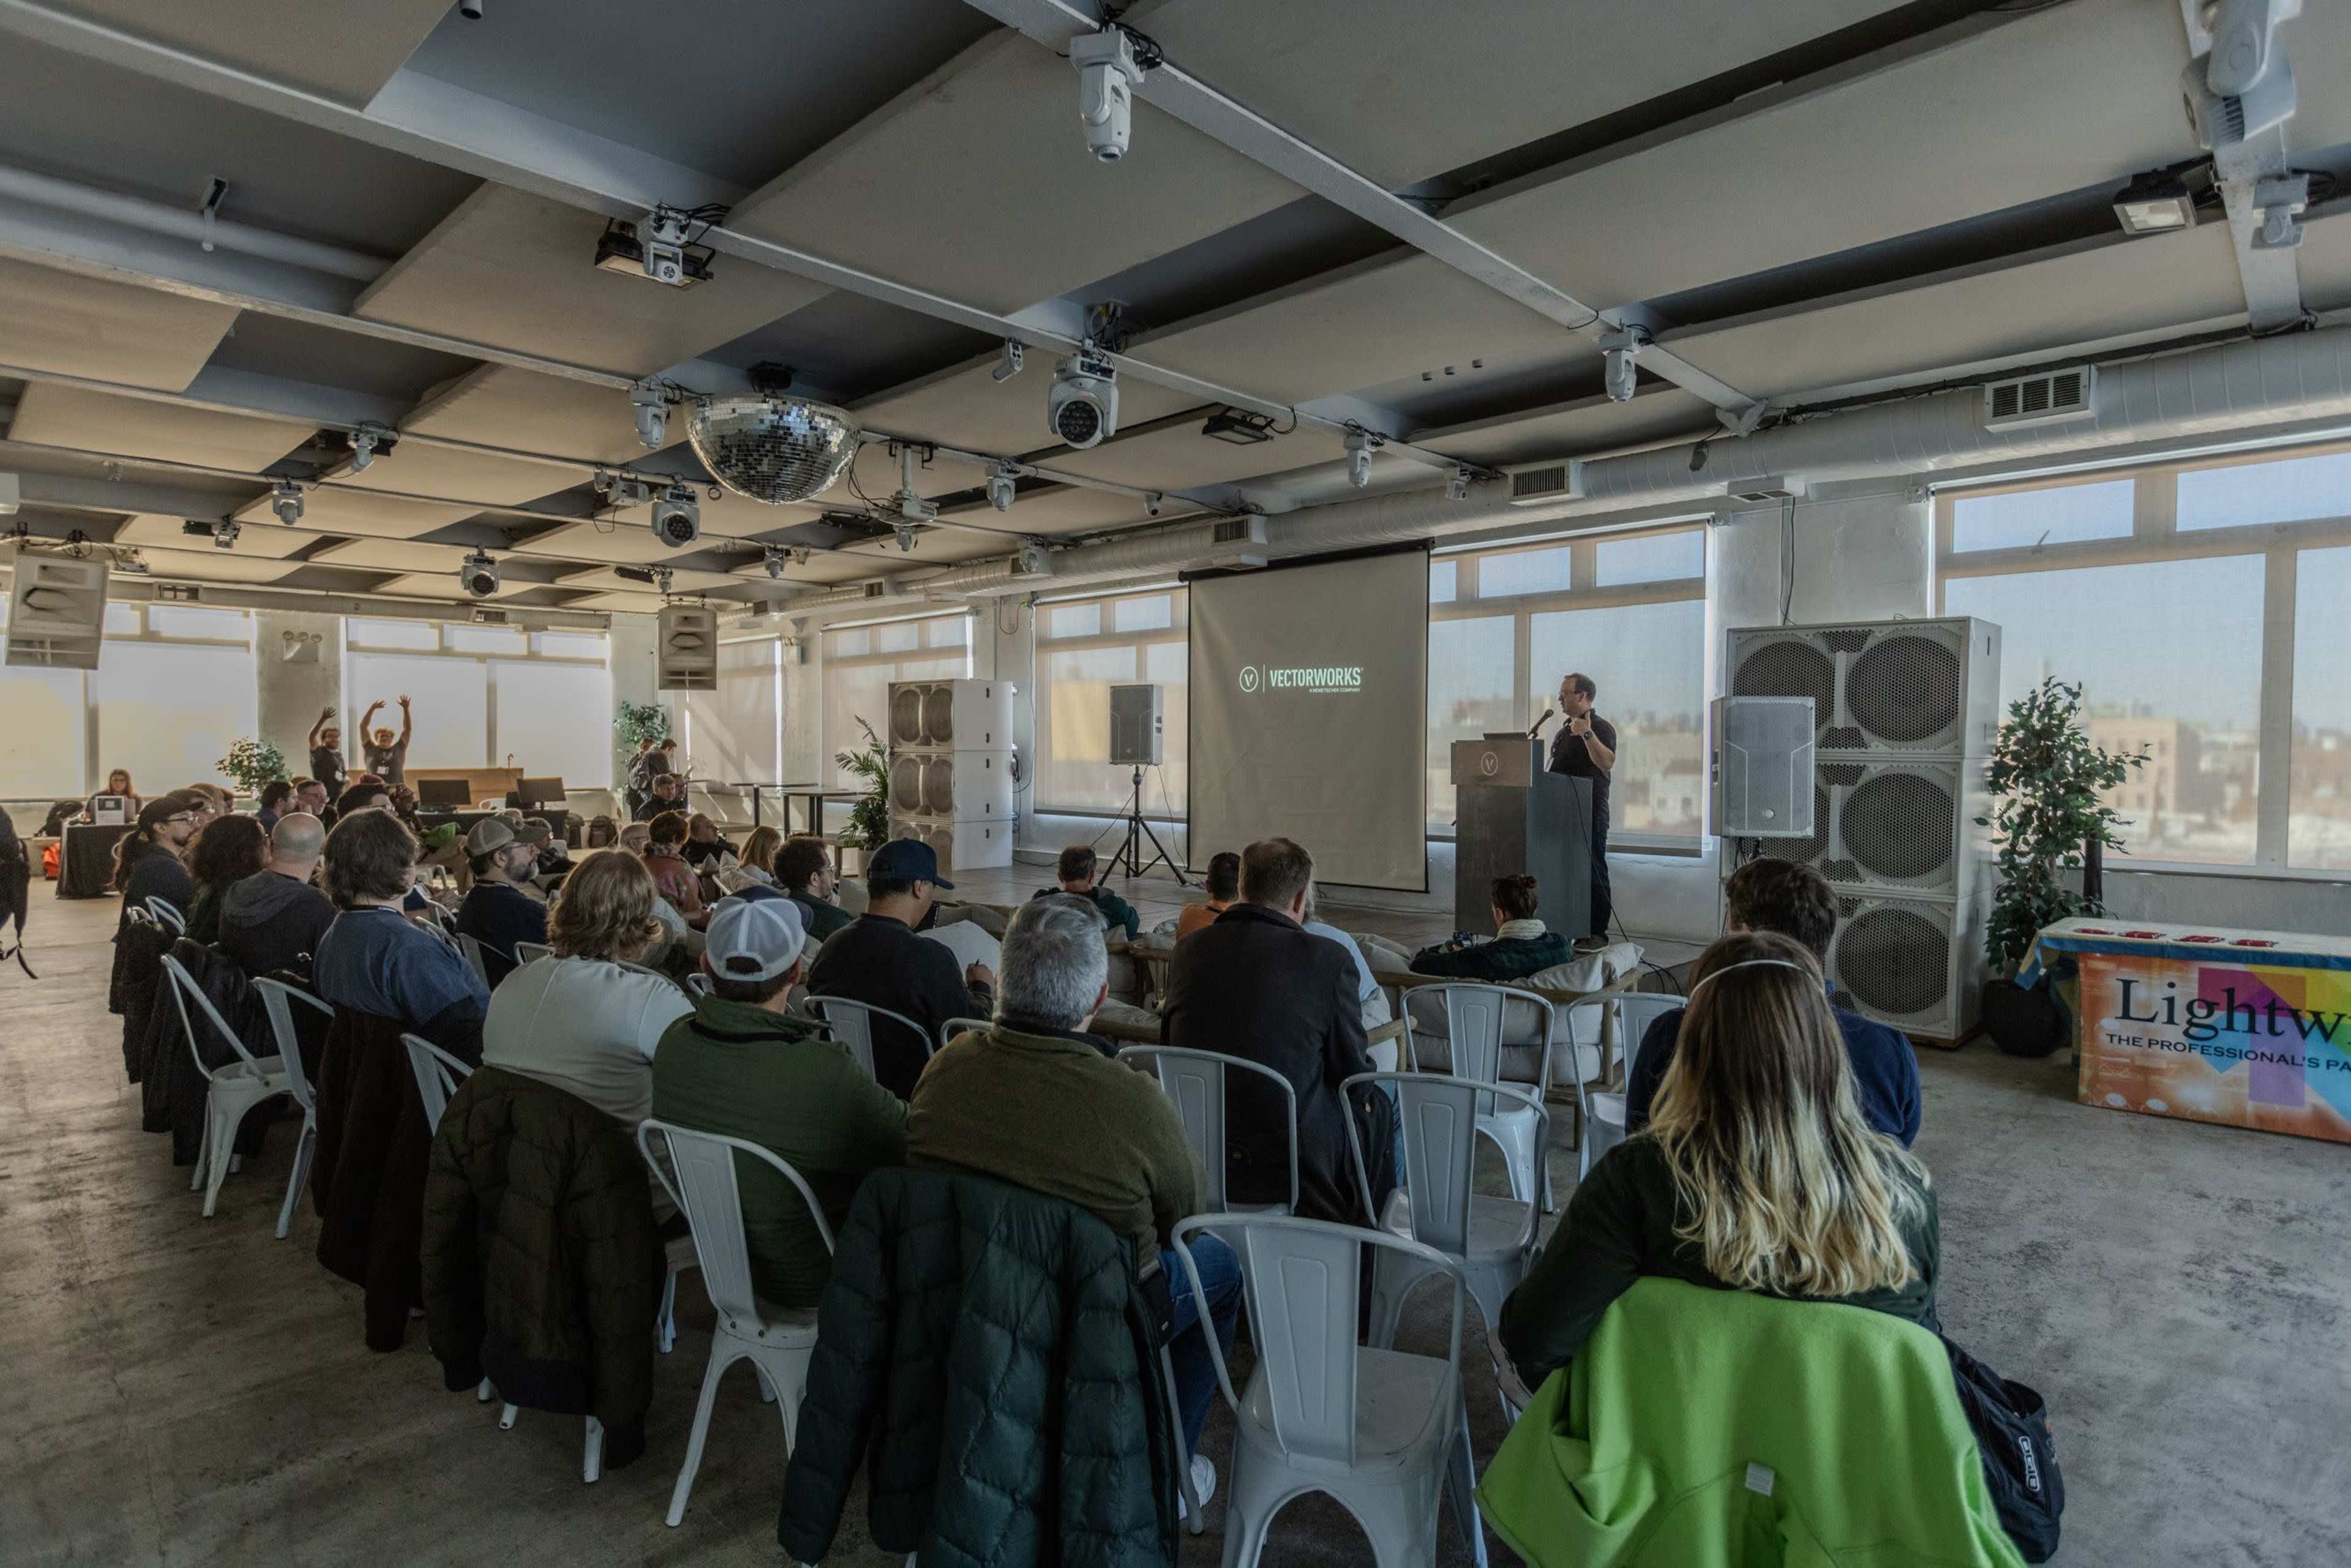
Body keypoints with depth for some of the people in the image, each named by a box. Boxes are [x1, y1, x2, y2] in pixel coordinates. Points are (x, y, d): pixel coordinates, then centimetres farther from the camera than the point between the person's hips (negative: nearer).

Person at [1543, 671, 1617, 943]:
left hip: (1590, 812, -9)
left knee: (1593, 871, -5)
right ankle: (1568, 928, 17)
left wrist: (1587, 734, -33)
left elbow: (1607, 763, -26)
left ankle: (1597, 932, -1)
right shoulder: (1565, 729, 18)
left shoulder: (1601, 728, -8)